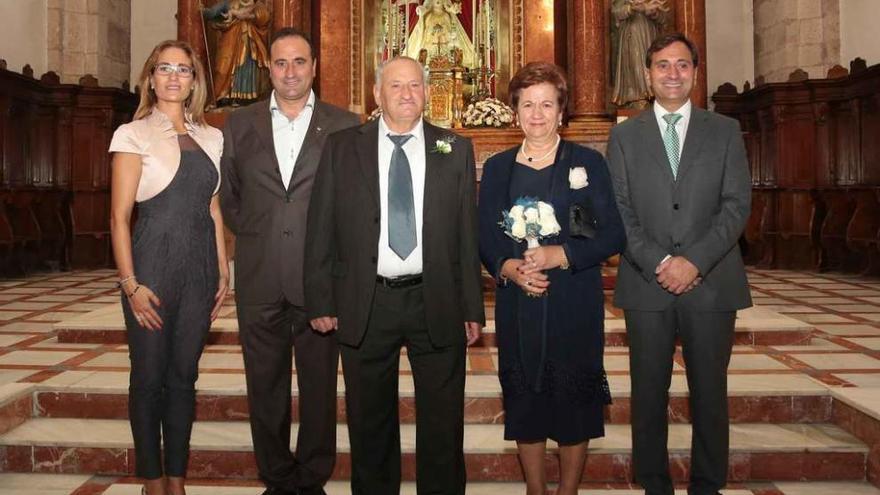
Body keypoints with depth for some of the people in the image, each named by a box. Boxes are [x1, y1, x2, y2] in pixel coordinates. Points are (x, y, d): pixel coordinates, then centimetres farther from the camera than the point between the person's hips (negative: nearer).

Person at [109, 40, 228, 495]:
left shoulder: (211, 137, 11)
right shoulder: (133, 134, -2)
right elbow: (119, 217, -5)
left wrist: (223, 271, 8)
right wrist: (130, 284, -12)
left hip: (199, 268, 4)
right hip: (152, 265, -4)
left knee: (184, 374, 11)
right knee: (149, 376, 6)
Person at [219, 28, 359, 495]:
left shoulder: (346, 125, 2)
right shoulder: (239, 124, 8)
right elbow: (227, 194, 15)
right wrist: (253, 237, 9)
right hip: (259, 278, 2)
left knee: (319, 385, 7)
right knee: (265, 386, 10)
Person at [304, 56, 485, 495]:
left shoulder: (455, 150, 4)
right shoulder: (342, 147, 3)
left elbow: (468, 234, 2)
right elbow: (320, 232, 2)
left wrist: (472, 308, 0)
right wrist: (321, 302, -2)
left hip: (436, 304, 0)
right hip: (364, 306, 0)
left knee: (443, 424, 11)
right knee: (370, 424, 16)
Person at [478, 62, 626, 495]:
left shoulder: (588, 163, 3)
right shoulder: (497, 167, 10)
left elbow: (613, 234, -3)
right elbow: (483, 237, 7)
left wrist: (561, 255, -17)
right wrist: (507, 267, -13)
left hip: (575, 307, -2)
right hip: (517, 307, 2)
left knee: (574, 403, 5)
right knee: (525, 404, 9)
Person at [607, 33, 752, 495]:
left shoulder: (725, 131, 9)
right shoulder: (624, 135, 9)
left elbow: (737, 204, 0)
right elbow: (619, 210, 1)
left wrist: (695, 261, -12)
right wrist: (659, 263, -11)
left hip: (711, 283, 0)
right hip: (646, 284, 0)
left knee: (709, 392, 7)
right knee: (648, 392, 6)